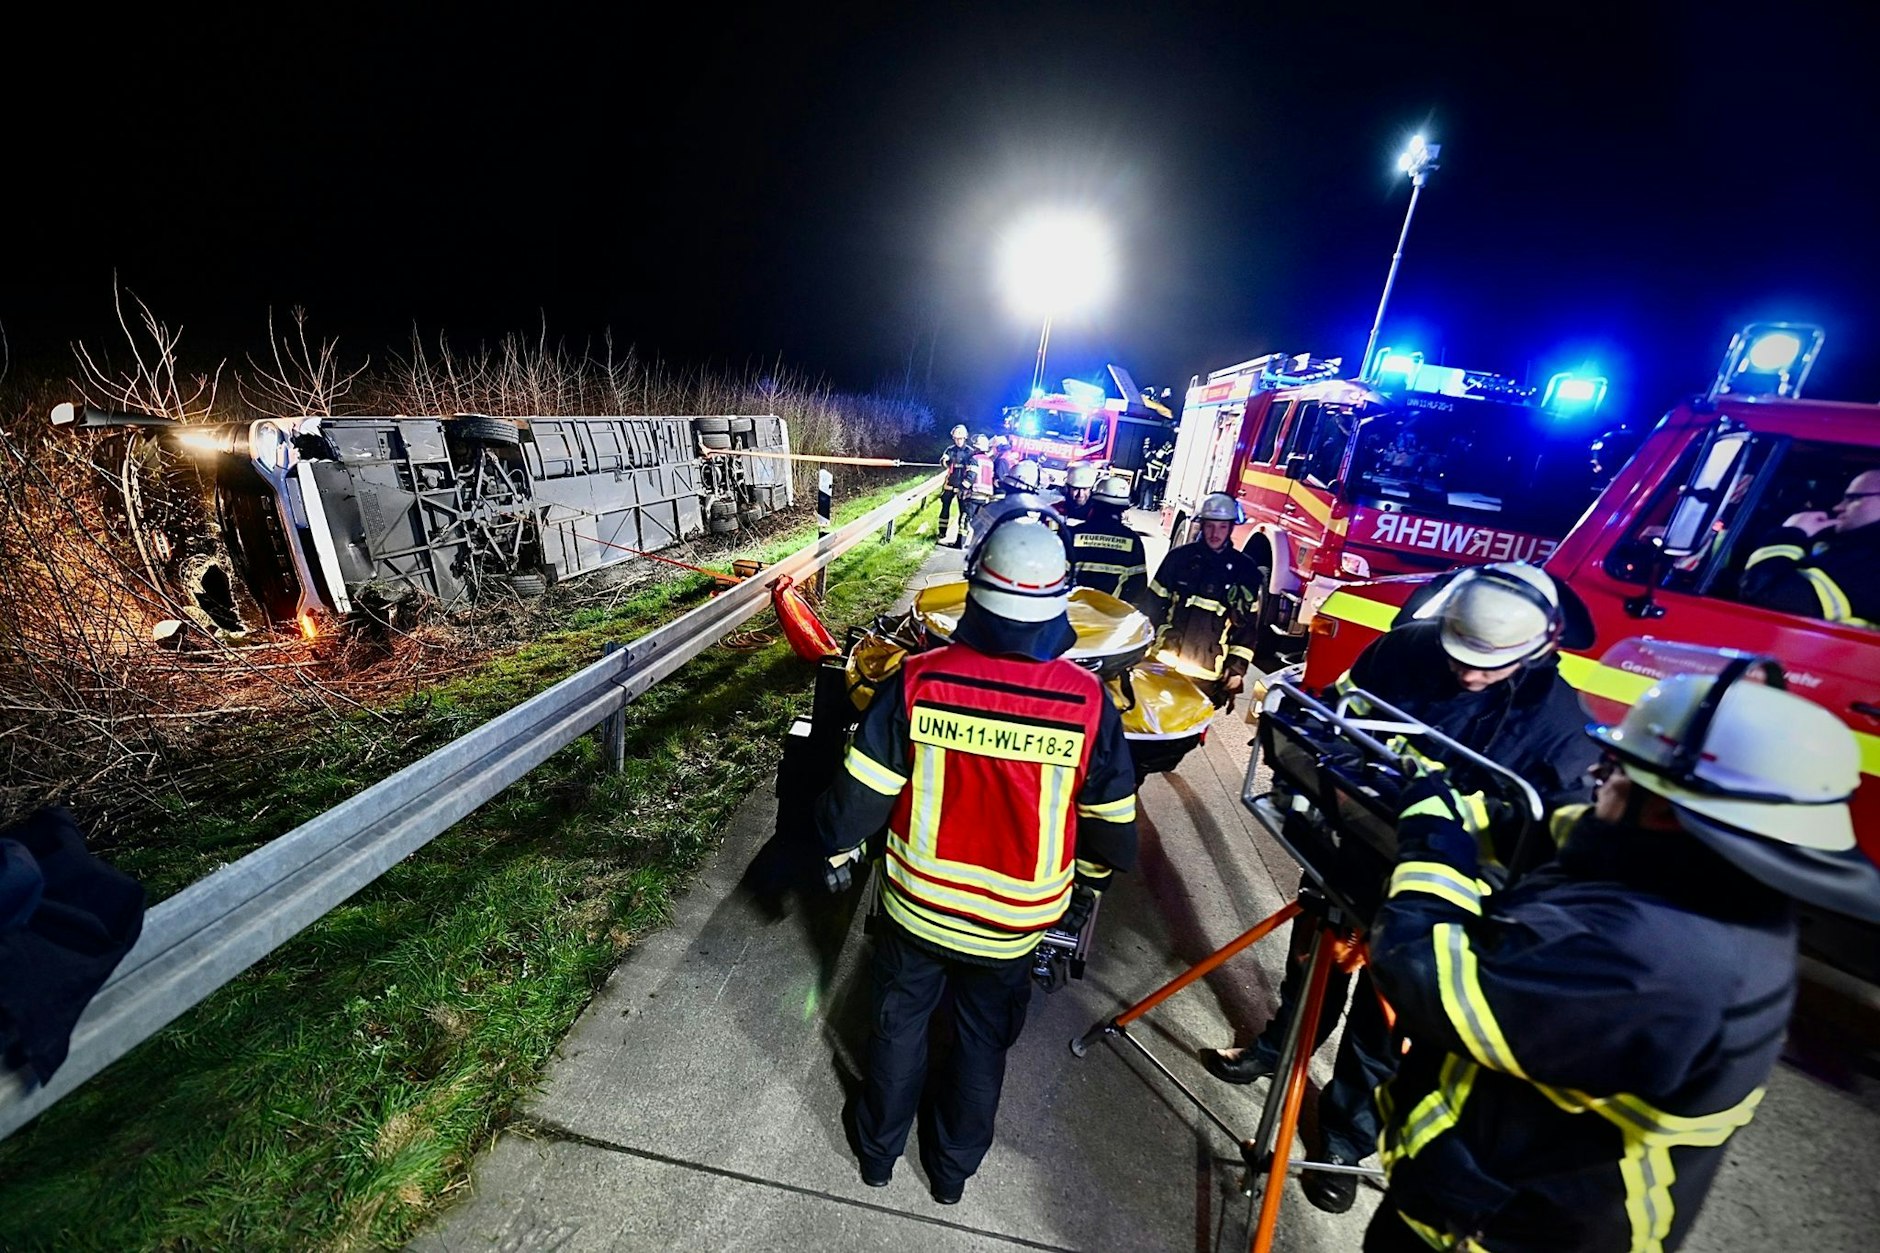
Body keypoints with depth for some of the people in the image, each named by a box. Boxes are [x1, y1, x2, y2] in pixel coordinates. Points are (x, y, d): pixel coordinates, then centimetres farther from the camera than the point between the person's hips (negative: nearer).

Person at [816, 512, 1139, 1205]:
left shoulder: (918, 680, -24)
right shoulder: (1088, 700, -21)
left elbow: (860, 796, -16)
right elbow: (1112, 824, -8)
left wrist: (840, 850, 5)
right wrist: (1088, 883, 14)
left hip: (916, 908, 0)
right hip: (1014, 925, 1)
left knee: (899, 1023, 27)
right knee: (983, 1042, 27)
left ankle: (878, 1147, 53)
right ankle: (954, 1167, 53)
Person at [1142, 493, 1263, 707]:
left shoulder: (1245, 570, 4)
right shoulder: (1179, 557, 2)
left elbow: (1248, 624, 4)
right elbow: (1152, 604, 4)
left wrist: (1237, 667, 0)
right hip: (1164, 661, 0)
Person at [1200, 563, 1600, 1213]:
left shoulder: (1556, 716, -18)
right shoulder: (1405, 646, -14)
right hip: (1353, 849, 2)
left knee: (1383, 1020, 13)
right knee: (1315, 958, 24)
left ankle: (1345, 1136, 37)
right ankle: (1278, 1048, 50)